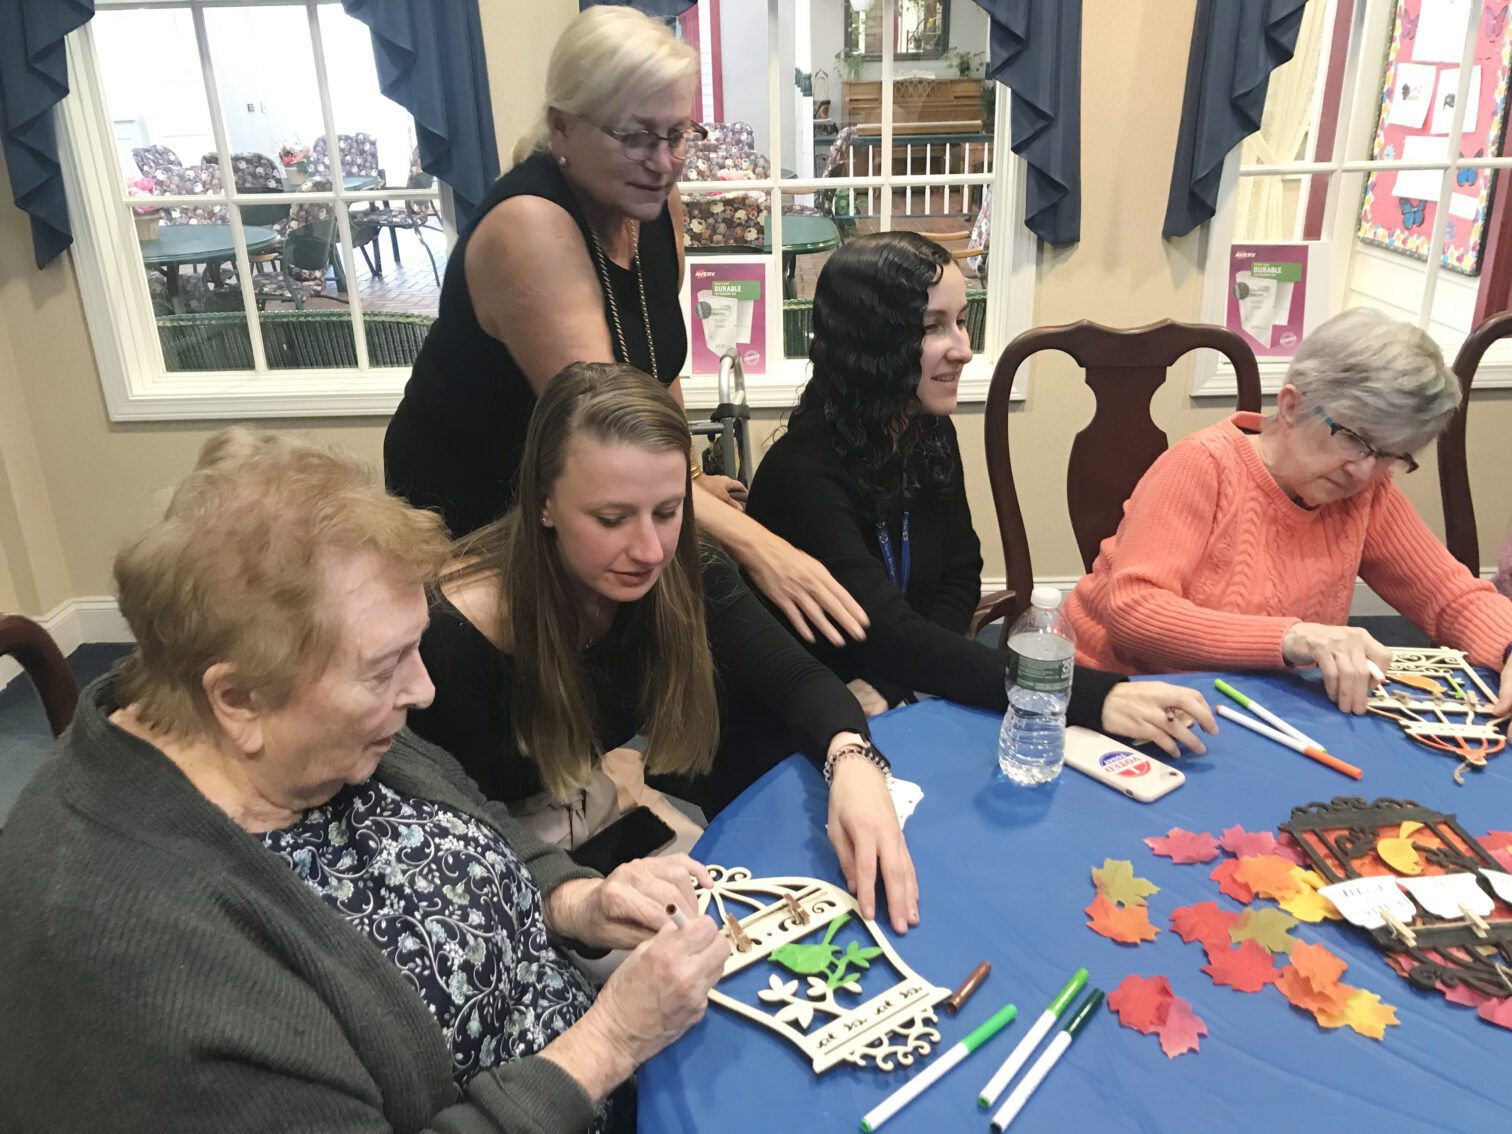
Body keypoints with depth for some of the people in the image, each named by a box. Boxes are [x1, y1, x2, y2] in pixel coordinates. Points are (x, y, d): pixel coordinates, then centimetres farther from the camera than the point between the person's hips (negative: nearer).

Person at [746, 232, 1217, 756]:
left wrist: (889, 686, -14)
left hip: (901, 708, 6)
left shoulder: (931, 435, -1)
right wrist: (1092, 697, -37)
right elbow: (894, 638, -31)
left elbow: (960, 581, 4)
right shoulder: (804, 472, -24)